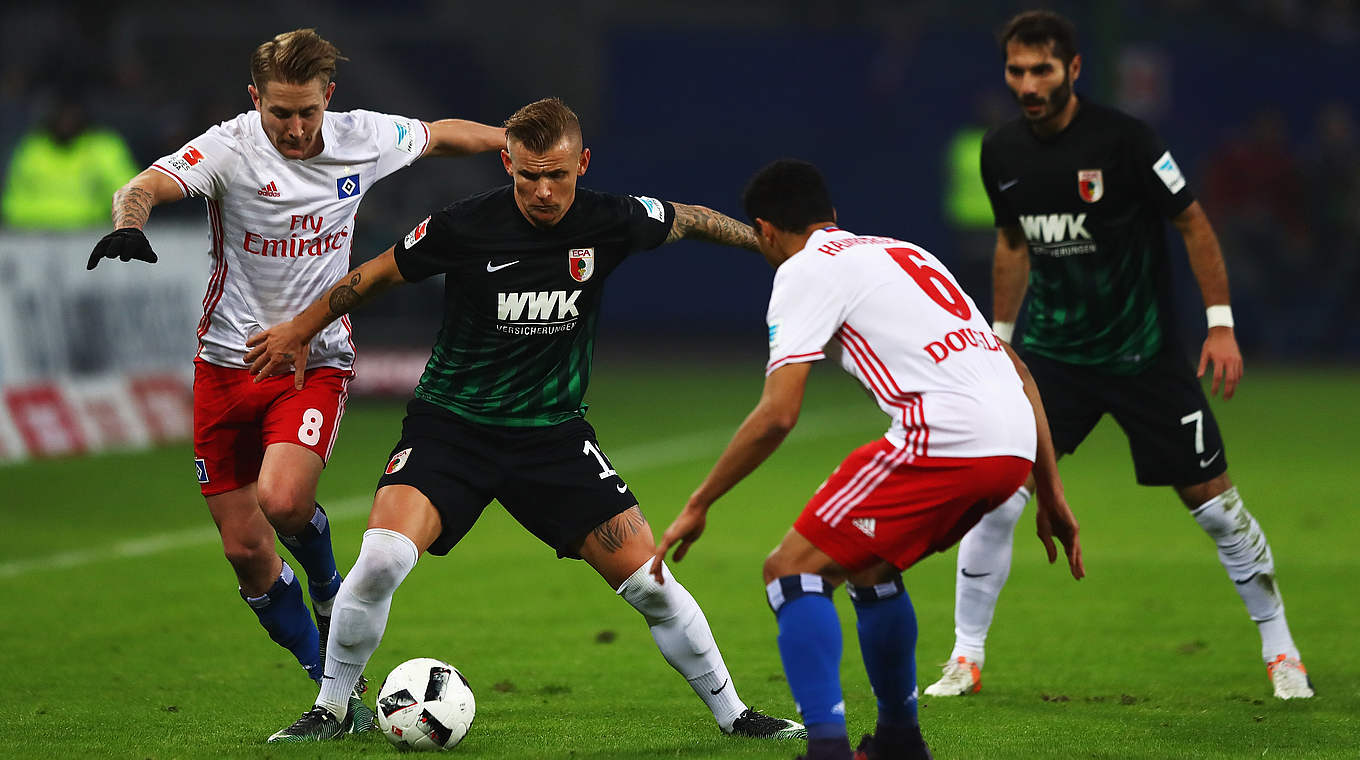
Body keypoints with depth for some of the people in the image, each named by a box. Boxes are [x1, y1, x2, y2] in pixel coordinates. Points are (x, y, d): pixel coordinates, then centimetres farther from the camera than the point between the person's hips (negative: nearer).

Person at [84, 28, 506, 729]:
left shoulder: (361, 139, -4)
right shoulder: (230, 149, -14)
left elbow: (441, 134, 17)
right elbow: (147, 185, -31)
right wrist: (128, 222, -53)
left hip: (316, 361, 0)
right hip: (228, 362, 0)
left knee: (282, 498, -27)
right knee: (245, 550, 1)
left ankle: (327, 586, 6)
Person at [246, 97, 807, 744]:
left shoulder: (609, 223, -9)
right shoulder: (463, 227, -15)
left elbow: (692, 222, 13)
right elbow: (379, 274, 2)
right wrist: (300, 331, 10)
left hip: (554, 434, 2)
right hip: (450, 424, -2)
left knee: (649, 582, -4)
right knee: (382, 559, -24)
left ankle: (733, 715, 14)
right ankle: (329, 710, -3)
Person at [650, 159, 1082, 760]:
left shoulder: (806, 271, 6)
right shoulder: (903, 252, 29)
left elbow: (777, 415, -6)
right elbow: (1017, 372, 27)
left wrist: (698, 506, 3)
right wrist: (1050, 496, 30)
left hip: (943, 440, -8)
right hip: (1015, 443, 8)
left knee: (792, 570, 0)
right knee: (867, 566, 28)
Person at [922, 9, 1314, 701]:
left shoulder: (1122, 139, -17)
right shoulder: (1001, 152, -2)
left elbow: (1192, 222, -8)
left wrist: (1221, 325, -11)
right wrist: (998, 337, 17)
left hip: (1144, 352, -3)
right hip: (1051, 352, 3)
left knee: (1213, 501, 1)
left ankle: (1281, 653, 17)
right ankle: (966, 659, 3)